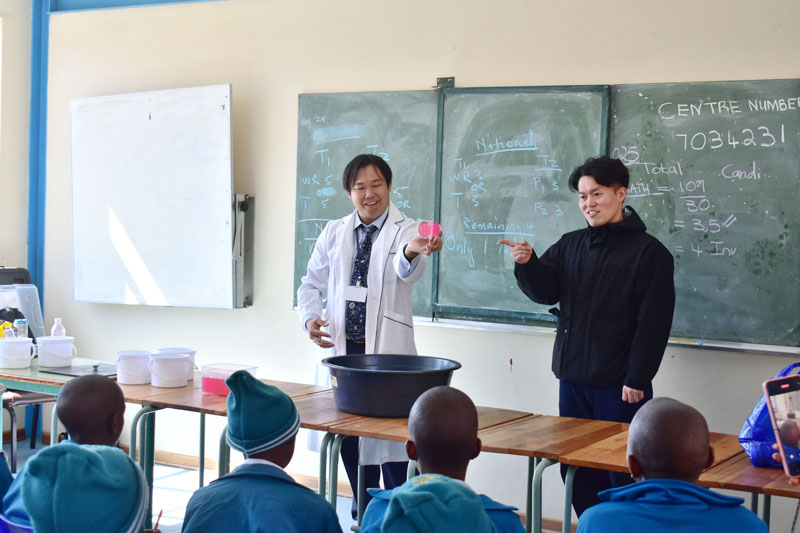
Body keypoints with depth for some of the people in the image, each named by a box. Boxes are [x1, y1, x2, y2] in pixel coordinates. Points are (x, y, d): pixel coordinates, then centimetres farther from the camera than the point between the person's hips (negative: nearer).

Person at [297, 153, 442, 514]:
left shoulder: (405, 230, -3)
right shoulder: (334, 233, 10)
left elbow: (406, 271, -25)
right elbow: (313, 283, 17)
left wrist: (413, 251, -49)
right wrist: (310, 317, -3)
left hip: (388, 350, -4)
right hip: (343, 349, 4)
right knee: (348, 432, 8)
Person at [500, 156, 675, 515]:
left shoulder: (648, 251, -6)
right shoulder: (570, 245, 12)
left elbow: (653, 323, -10)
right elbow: (546, 292, 6)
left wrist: (637, 379, -14)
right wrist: (527, 264, -13)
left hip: (618, 385, -6)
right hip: (572, 377, 6)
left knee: (622, 474, -3)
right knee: (577, 471, 11)